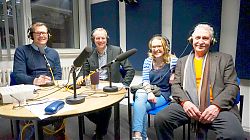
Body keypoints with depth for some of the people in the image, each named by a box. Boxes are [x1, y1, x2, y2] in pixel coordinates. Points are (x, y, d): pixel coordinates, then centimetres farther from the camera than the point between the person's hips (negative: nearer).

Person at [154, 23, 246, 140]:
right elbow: (175, 85, 10)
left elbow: (232, 86, 6)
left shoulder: (224, 59, 15)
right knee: (160, 119, -24)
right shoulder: (182, 61, 19)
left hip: (216, 106, -1)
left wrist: (217, 105, -12)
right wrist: (184, 101, -11)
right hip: (188, 105, 1)